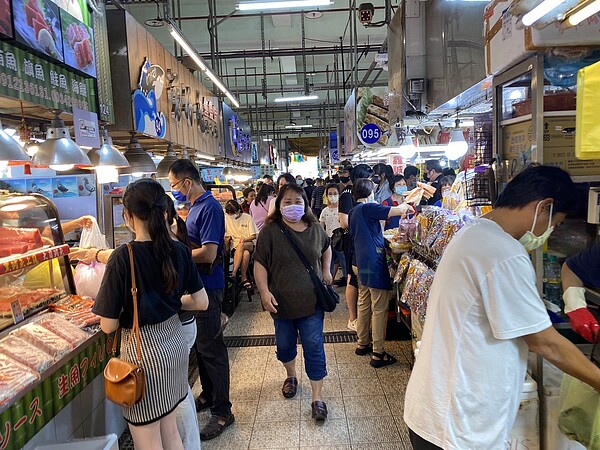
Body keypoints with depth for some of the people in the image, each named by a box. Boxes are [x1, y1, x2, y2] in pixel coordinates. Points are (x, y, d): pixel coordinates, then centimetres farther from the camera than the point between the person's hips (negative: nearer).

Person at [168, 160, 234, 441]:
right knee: (201, 344, 19)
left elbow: (208, 253, -25)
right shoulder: (196, 205, 11)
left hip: (207, 287, -9)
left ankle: (222, 411, 13)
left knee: (211, 348, 0)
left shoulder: (209, 207, -19)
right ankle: (208, 395, 36)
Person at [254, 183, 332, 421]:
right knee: (285, 344, 17)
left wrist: (326, 271, 12)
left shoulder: (314, 229, 1)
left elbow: (326, 248, 22)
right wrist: (264, 291, -20)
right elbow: (260, 263, -10)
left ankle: (317, 397, 12)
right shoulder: (270, 231, -9)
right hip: (282, 301, 0)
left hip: (311, 300, 1)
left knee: (314, 346, 1)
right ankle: (291, 375, 45)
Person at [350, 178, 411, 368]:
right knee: (379, 308, -3)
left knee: (364, 304, 18)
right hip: (374, 263, -10)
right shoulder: (368, 208, -14)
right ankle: (378, 354, 2)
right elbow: (397, 210, -17)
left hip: (360, 262, 10)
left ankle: (363, 344, 29)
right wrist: (405, 206, 3)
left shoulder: (353, 212, 13)